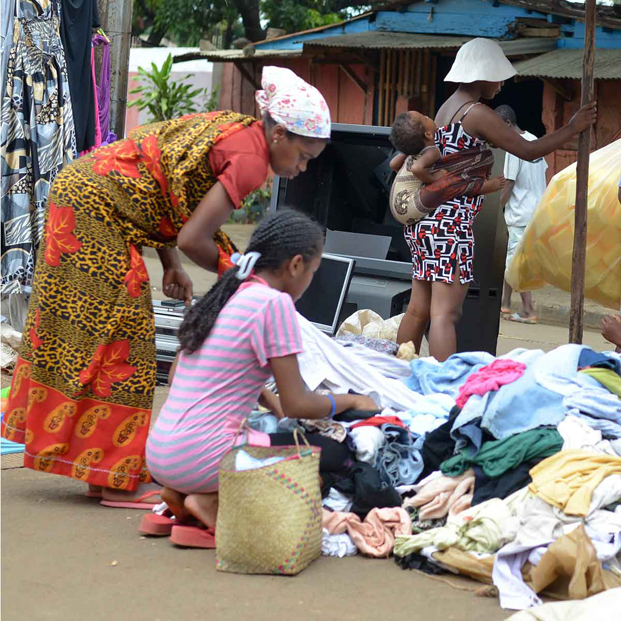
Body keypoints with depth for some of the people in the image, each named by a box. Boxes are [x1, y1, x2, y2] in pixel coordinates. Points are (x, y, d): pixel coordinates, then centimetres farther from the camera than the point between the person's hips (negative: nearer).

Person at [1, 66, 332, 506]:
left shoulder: (234, 131, 11)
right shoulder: (250, 158, -18)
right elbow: (193, 238, -23)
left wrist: (172, 265, 6)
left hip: (80, 189, 10)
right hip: (95, 208, -10)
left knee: (76, 331, 14)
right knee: (119, 337, -4)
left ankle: (101, 472, 24)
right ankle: (116, 480, 3)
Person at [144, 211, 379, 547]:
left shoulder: (222, 296, 14)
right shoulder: (274, 304, -10)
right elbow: (296, 405, -8)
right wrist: (349, 401, 11)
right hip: (202, 455, -9)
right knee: (333, 450, -4)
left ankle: (181, 495, 8)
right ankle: (213, 503, -9)